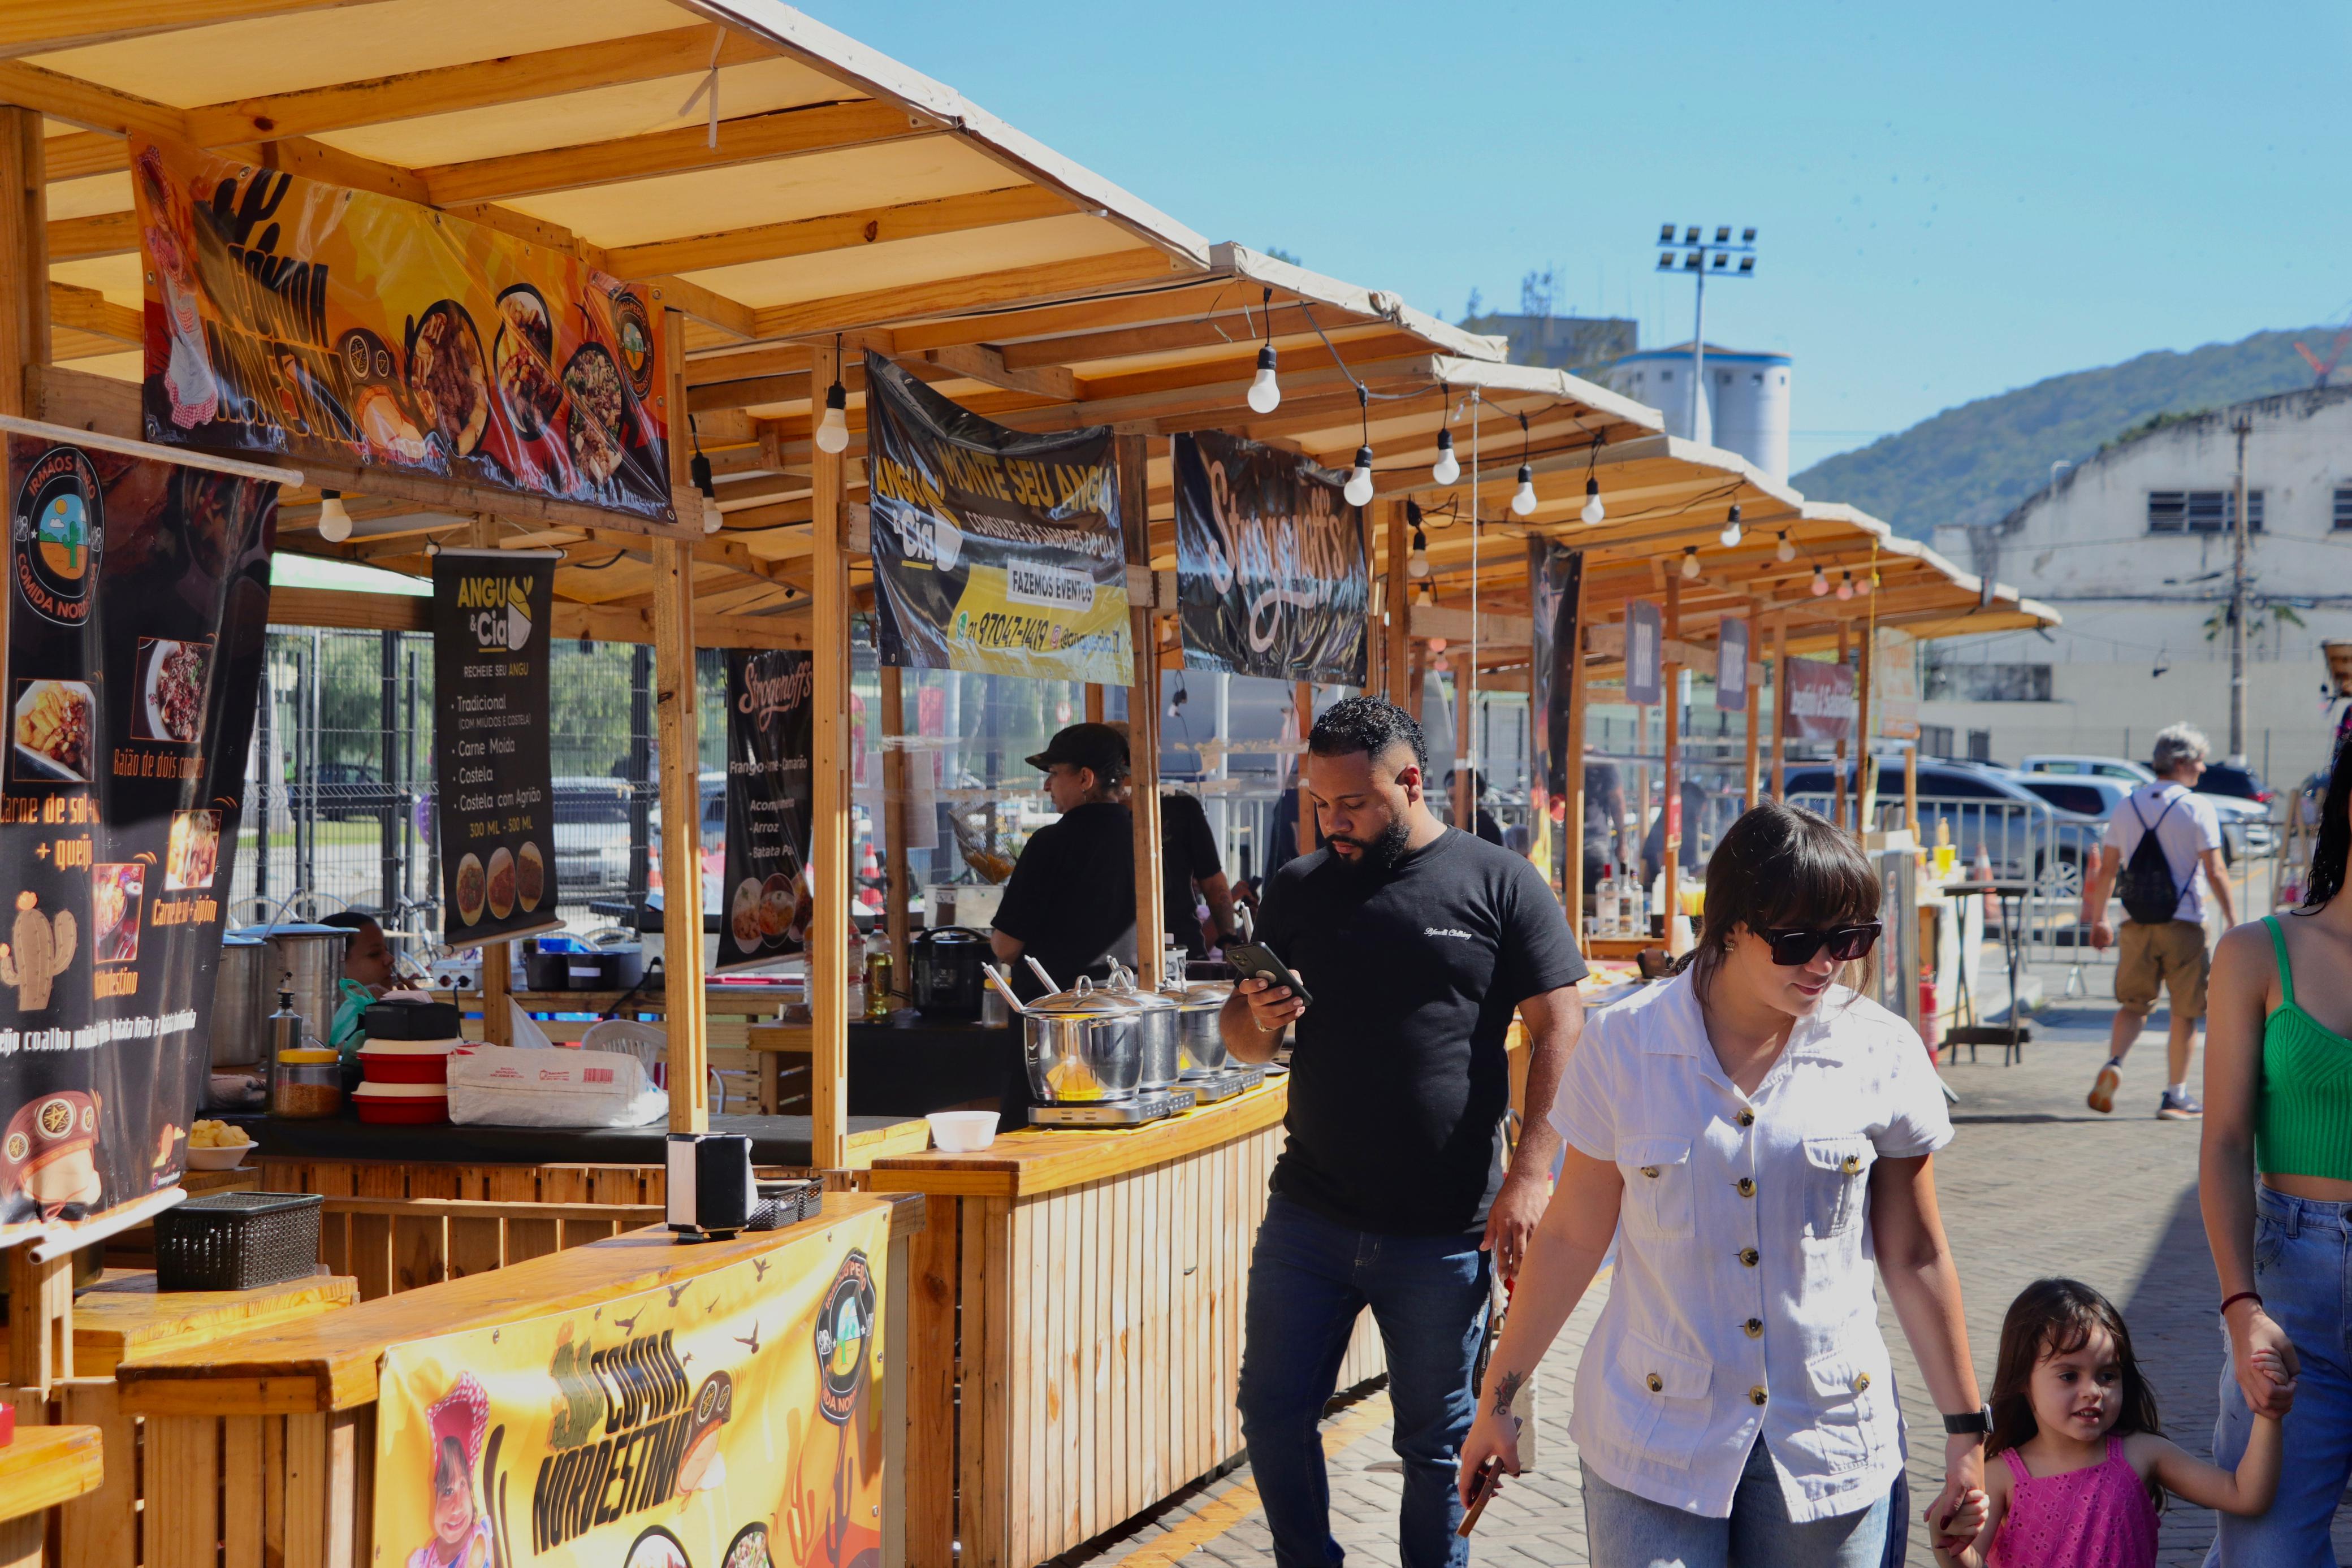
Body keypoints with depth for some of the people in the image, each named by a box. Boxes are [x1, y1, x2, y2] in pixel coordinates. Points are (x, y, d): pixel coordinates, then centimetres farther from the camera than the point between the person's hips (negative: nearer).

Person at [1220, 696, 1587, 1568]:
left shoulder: (1501, 886, -3)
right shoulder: (1300, 889, 8)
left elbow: (1559, 1033, -6)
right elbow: (1243, 1037, 15)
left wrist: (1528, 1177, -14)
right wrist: (1259, 1021, -9)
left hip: (1445, 1235, -3)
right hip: (1307, 1222, 4)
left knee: (1436, 1440, 8)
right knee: (1272, 1416, 7)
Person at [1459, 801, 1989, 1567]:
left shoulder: (1884, 1055, -3)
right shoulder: (1625, 1046, -4)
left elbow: (1915, 1258, 5)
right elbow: (1572, 1236, 4)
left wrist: (1965, 1433, 8)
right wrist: (1497, 1399, 8)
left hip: (1829, 1441, 1)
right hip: (1652, 1444, -1)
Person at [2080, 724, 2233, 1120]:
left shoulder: (2126, 806, 7)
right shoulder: (2197, 808, -7)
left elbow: (2107, 868, 10)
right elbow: (2215, 871, -11)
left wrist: (2098, 918, 18)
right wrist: (2233, 920, -6)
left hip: (2136, 923, 4)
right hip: (2184, 924, -4)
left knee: (2133, 1003, 14)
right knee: (2185, 1012, 7)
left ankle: (2114, 1064, -12)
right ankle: (2176, 1095, 8)